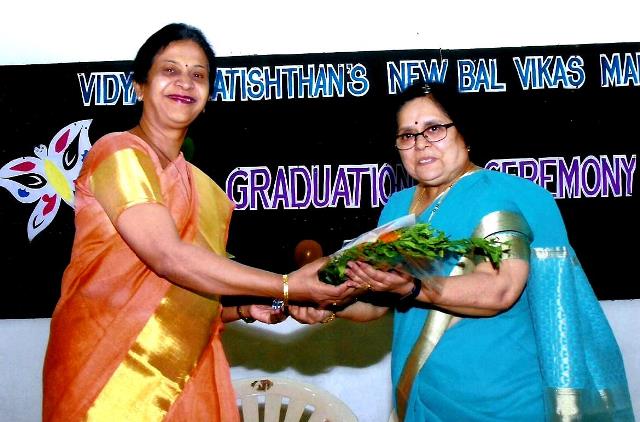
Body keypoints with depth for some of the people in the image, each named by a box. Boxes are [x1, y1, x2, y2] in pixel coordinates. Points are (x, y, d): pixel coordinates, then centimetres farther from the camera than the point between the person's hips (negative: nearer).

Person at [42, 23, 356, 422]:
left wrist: (247, 309, -1)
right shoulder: (119, 152, -7)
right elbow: (168, 258, -19)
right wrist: (288, 287, -17)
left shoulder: (205, 189, 13)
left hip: (188, 380, 6)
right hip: (113, 378, -6)